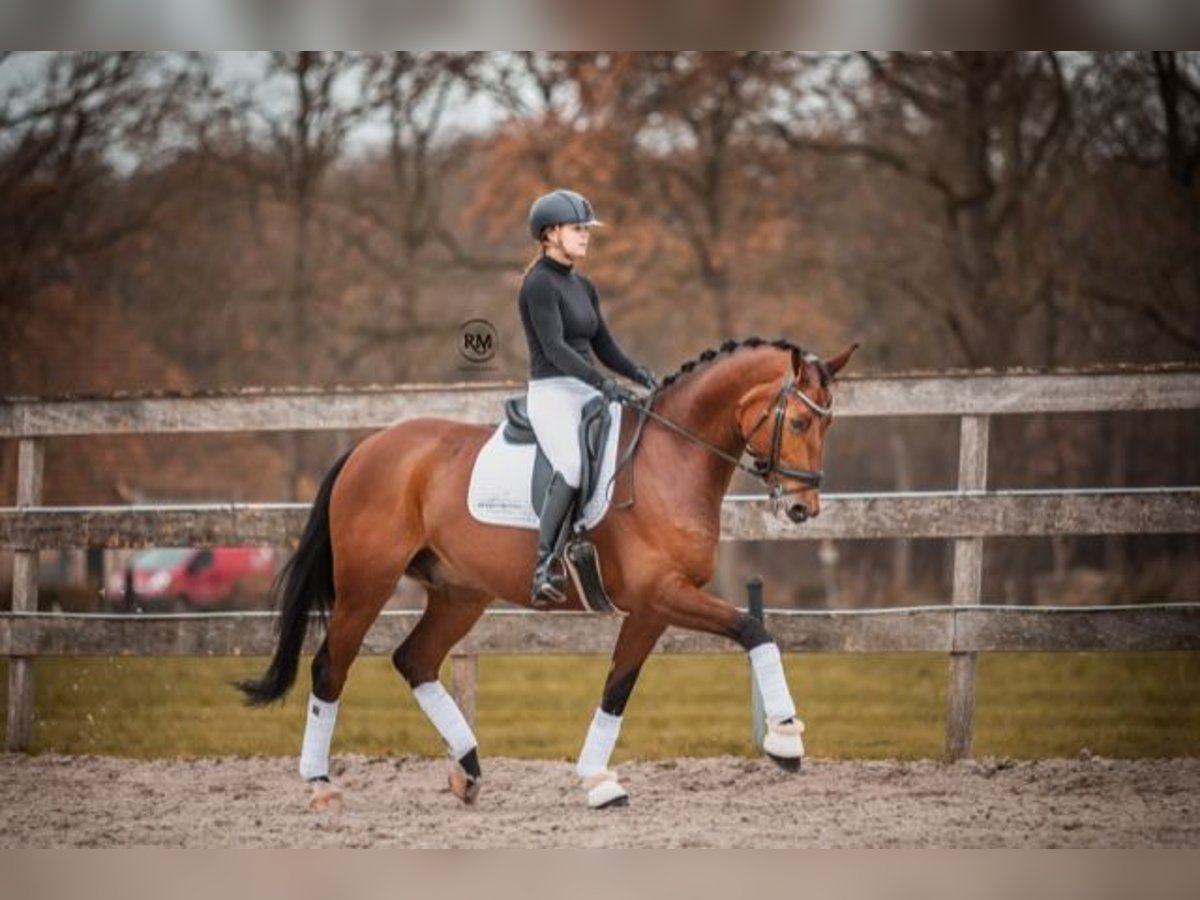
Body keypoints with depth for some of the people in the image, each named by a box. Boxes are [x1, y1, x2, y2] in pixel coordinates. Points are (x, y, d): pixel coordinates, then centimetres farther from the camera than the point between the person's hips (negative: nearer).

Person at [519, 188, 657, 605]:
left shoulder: (584, 287, 18)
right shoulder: (539, 283, -8)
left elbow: (603, 347, 20)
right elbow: (554, 347, -18)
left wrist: (640, 375, 2)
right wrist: (605, 384, -26)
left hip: (588, 394, 9)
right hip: (551, 392, -9)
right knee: (573, 465, -31)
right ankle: (544, 566, -34)